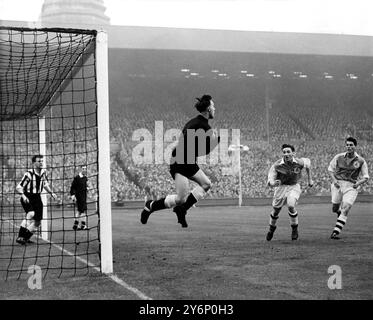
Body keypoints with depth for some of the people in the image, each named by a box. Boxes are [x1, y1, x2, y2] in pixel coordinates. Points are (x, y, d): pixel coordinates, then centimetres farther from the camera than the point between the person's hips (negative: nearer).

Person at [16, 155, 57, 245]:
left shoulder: (44, 172, 3)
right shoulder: (29, 174, -16)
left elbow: (45, 184, 22)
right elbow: (18, 187, -15)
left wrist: (51, 193, 10)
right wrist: (23, 195, -31)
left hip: (37, 198, 7)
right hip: (27, 198, -7)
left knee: (37, 221, 2)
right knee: (31, 214, -31)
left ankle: (26, 237, 19)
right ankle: (20, 236, -26)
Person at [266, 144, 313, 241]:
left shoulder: (299, 162, -17)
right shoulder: (277, 165, -20)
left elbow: (308, 162, 8)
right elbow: (270, 181, -21)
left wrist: (310, 179, 15)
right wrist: (273, 183, -47)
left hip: (294, 187, -1)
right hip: (281, 187, 1)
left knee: (291, 206, -26)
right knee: (275, 210, 10)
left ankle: (295, 229, -4)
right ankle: (272, 228, 42)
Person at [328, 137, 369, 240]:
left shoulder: (361, 161, -2)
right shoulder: (339, 157, 0)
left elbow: (366, 177, 4)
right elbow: (330, 169, 12)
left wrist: (358, 183, -15)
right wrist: (334, 180, -4)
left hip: (351, 186, -2)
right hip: (338, 184, 2)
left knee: (345, 210, -15)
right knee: (335, 209, 6)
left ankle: (336, 232, -14)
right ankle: (339, 211, 44)